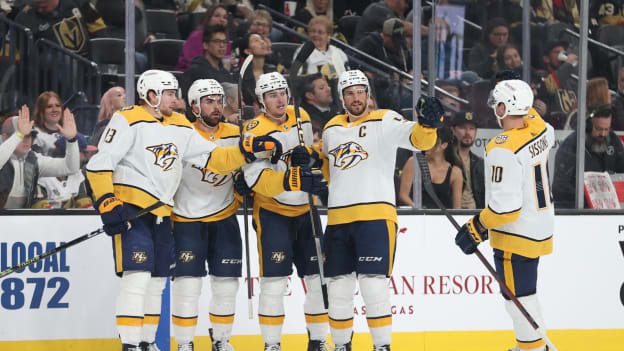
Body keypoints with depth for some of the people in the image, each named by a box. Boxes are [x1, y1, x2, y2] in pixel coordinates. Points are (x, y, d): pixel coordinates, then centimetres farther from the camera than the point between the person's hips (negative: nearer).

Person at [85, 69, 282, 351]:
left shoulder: (181, 127, 14)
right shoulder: (128, 121, -9)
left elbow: (212, 158, 14)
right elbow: (99, 164, -13)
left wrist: (249, 150, 0)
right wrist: (107, 203, -21)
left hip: (161, 214, 8)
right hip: (130, 209, -8)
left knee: (157, 282, 13)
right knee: (136, 277, -17)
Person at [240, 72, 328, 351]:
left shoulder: (301, 118, 4)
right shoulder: (255, 131, -14)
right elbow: (257, 179, -24)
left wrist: (308, 155, -10)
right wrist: (292, 181, -38)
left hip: (305, 210, 6)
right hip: (272, 212, -5)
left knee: (318, 277, 5)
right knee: (275, 280, -11)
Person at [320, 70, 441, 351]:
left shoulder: (384, 121, -2)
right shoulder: (331, 129, 16)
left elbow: (417, 139, -18)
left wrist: (427, 124, -39)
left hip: (376, 215, -5)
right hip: (338, 219, 5)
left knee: (373, 285, -11)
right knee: (338, 288, 8)